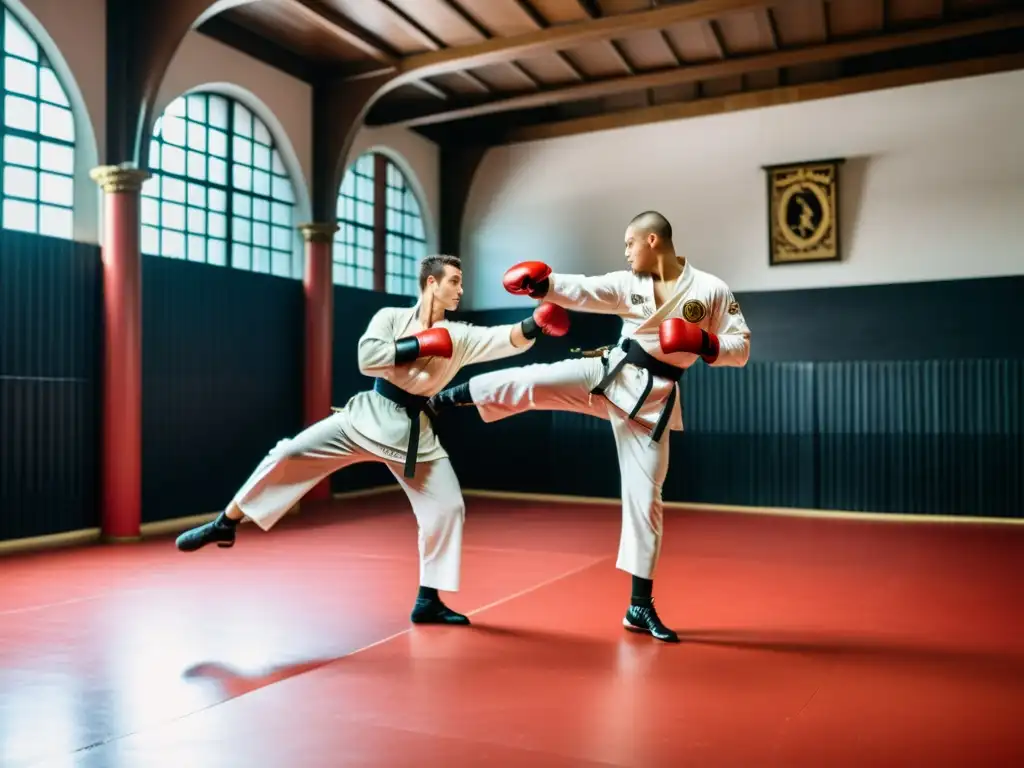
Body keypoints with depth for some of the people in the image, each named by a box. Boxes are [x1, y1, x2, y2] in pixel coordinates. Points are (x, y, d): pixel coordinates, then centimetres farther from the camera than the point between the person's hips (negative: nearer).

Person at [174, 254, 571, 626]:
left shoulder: (461, 336, -1)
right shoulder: (391, 317, -1)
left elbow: (509, 340, -16)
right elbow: (367, 359, -16)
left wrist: (537, 323, -35)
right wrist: (421, 345, -19)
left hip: (414, 432, 2)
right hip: (367, 416, -1)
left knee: (447, 507, -4)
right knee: (288, 455, -8)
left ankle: (428, 601, 11)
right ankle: (225, 524, 11)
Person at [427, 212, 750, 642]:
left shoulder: (711, 290, -6)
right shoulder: (627, 283, 2)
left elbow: (741, 348, -5)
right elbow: (582, 292, -7)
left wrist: (703, 343, -23)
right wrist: (543, 284, -24)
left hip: (652, 399, -2)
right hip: (607, 374, 2)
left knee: (644, 496, 0)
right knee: (529, 384, -13)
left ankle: (640, 607, 11)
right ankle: (440, 400, 10)